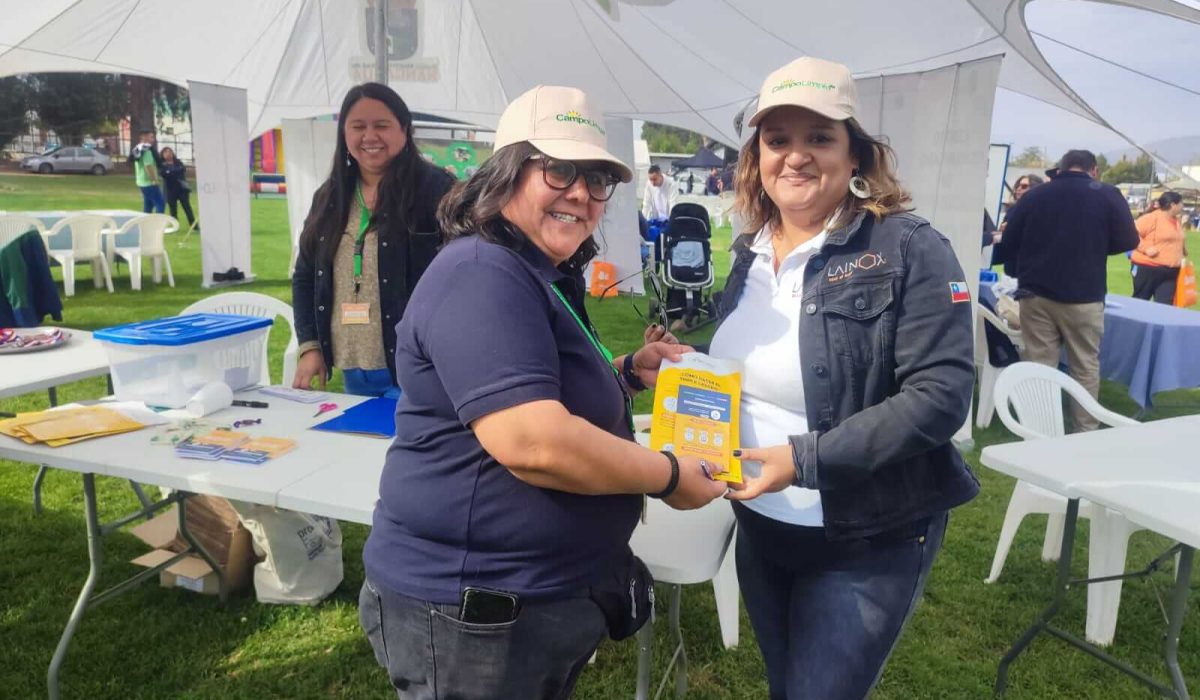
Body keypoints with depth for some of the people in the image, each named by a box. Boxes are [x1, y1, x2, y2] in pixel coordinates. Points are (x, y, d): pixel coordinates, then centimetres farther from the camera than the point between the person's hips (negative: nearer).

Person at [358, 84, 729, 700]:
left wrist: (627, 372, 7)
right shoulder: (482, 275, -22)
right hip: (470, 613, -10)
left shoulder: (543, 277, 11)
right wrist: (670, 476, -18)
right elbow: (533, 443, -31)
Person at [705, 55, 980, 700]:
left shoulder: (908, 249, -17)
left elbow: (940, 394, -23)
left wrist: (805, 459, -27)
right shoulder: (751, 251, 4)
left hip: (867, 542, -6)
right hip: (760, 529, 7)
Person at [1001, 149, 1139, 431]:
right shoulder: (1108, 195, 1)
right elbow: (1128, 241, 1)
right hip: (1084, 297, -1)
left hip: (1035, 294, 2)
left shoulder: (1034, 194, 4)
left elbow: (1009, 241, 8)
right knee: (1086, 366, 6)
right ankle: (1086, 433, 9)